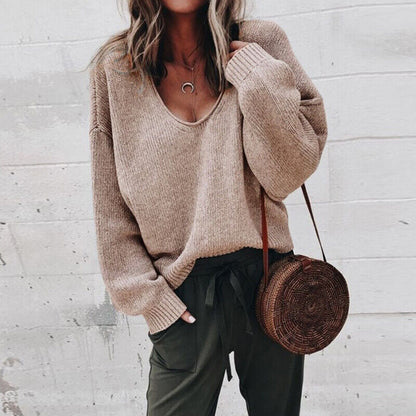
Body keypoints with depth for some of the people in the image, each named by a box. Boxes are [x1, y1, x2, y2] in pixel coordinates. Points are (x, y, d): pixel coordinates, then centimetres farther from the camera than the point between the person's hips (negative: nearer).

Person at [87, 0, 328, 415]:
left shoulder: (261, 44, -2)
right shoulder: (115, 68, -2)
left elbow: (287, 174, -9)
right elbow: (111, 209, 1)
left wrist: (260, 78, -16)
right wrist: (145, 294, -3)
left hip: (267, 281, 1)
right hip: (184, 301, -1)